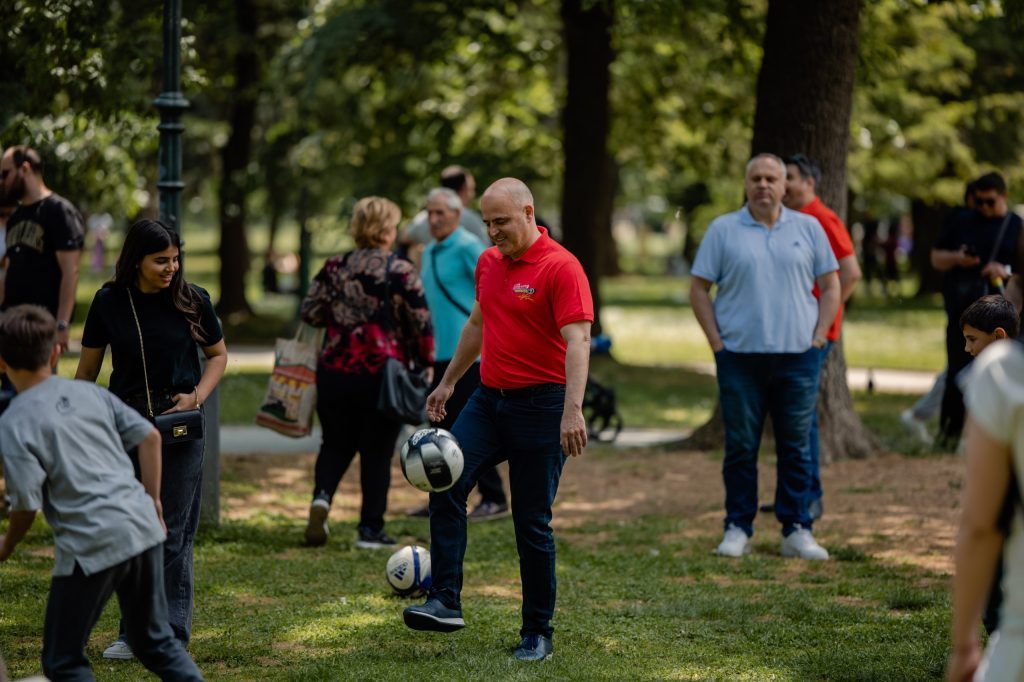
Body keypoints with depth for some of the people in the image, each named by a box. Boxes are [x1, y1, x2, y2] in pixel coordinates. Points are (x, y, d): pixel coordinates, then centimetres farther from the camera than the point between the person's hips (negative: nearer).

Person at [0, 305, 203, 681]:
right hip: (142, 527, 6)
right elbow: (149, 436, 10)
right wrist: (152, 501, 19)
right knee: (155, 640, 22)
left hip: (90, 544, -6)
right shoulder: (88, 392, 11)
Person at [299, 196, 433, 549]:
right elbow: (421, 323, -8)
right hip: (383, 373, -3)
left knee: (336, 443, 18)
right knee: (377, 451, 7)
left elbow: (309, 313, 5)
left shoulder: (334, 268, 2)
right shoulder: (401, 272, -8)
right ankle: (371, 529, 7)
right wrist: (425, 362, 5)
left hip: (335, 371, 3)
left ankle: (322, 495, -8)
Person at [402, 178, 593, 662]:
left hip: (540, 405, -7)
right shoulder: (488, 262, 10)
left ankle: (537, 632, 11)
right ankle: (444, 602, -14)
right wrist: (448, 381, 30)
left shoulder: (560, 267, -14)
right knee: (446, 482, -14)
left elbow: (577, 340, -22)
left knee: (532, 523, -1)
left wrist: (573, 412, -32)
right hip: (489, 399, 7)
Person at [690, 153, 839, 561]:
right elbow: (699, 289, 4)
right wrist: (717, 341, -3)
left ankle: (797, 531, 9)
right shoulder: (723, 230, 4)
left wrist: (818, 336, 1)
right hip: (740, 357, -1)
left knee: (796, 448, 4)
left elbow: (831, 286, 11)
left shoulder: (808, 228, 9)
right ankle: (738, 529, 10)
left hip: (797, 356, 1)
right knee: (741, 447, 3)